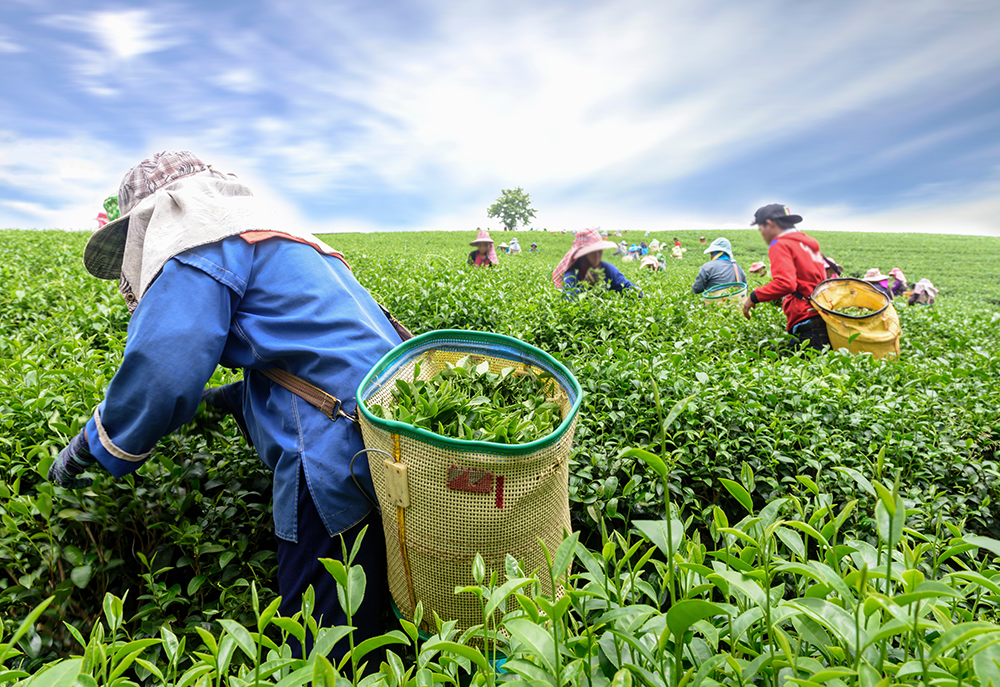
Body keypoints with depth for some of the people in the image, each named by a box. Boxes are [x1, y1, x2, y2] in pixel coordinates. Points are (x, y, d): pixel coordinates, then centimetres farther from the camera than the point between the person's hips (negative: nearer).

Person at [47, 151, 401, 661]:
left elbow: (160, 372, -13)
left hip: (341, 464, -10)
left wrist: (89, 448, 4)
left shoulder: (204, 247, -2)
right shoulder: (285, 241, 28)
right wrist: (228, 400, 32)